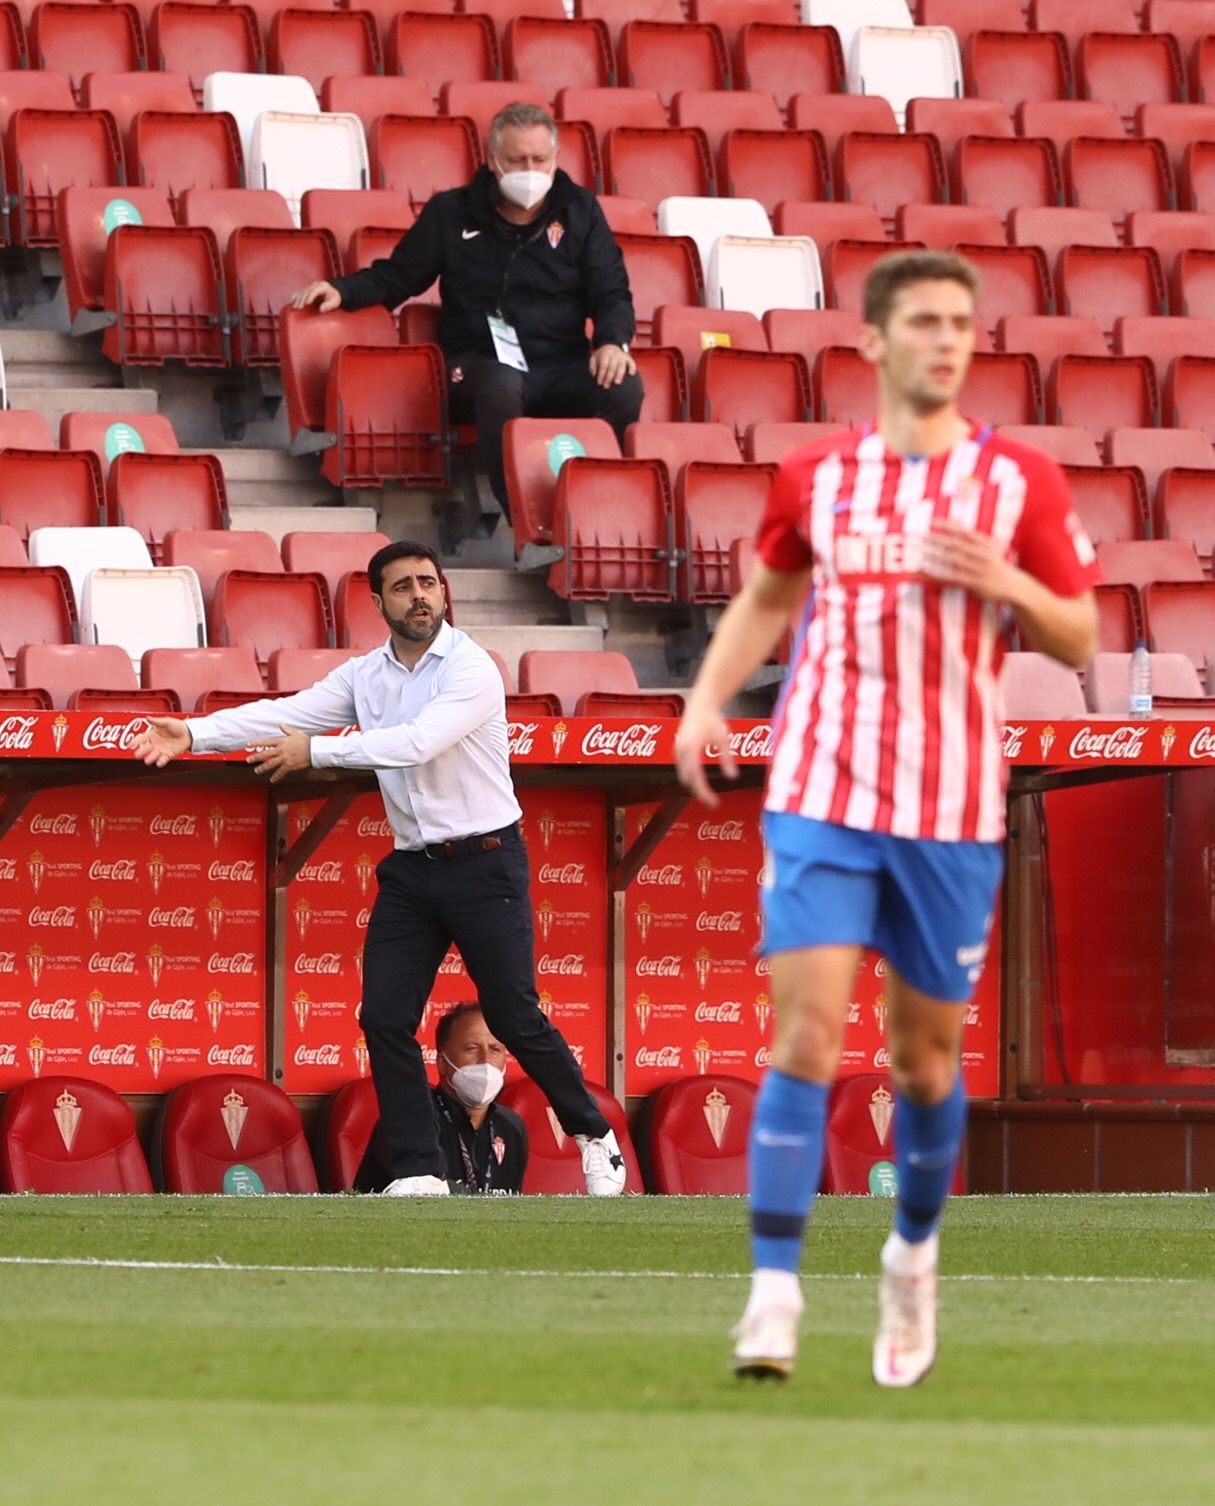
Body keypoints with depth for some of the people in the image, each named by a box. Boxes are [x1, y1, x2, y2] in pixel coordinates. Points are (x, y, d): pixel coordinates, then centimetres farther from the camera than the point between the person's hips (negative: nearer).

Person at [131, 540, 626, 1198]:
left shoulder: (471, 669, -12)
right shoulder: (364, 676, 6)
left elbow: (419, 742, -26)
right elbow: (286, 713, -3)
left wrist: (317, 751, -26)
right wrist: (193, 734, -17)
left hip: (484, 866, -6)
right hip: (411, 871, 6)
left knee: (515, 1020, -5)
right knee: (384, 1018, -4)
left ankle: (592, 1133, 17)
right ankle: (418, 1173, 2)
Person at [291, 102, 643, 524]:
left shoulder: (579, 211, 12)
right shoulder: (451, 213, 10)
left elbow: (612, 293, 10)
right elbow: (396, 276, 18)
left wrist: (613, 342, -11)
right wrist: (342, 290, -2)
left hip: (562, 371, 2)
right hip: (479, 363, -2)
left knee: (623, 388, -32)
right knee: (500, 386, -41)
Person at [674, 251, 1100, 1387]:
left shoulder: (1018, 481, 1)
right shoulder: (816, 476, 5)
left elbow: (1080, 641, 5)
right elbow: (764, 599, 21)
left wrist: (1009, 582, -15)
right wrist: (707, 702, 5)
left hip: (952, 806, 0)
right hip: (819, 792, 0)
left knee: (927, 1056, 10)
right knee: (807, 1035, -13)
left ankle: (914, 1253, 35)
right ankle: (773, 1295, -15)